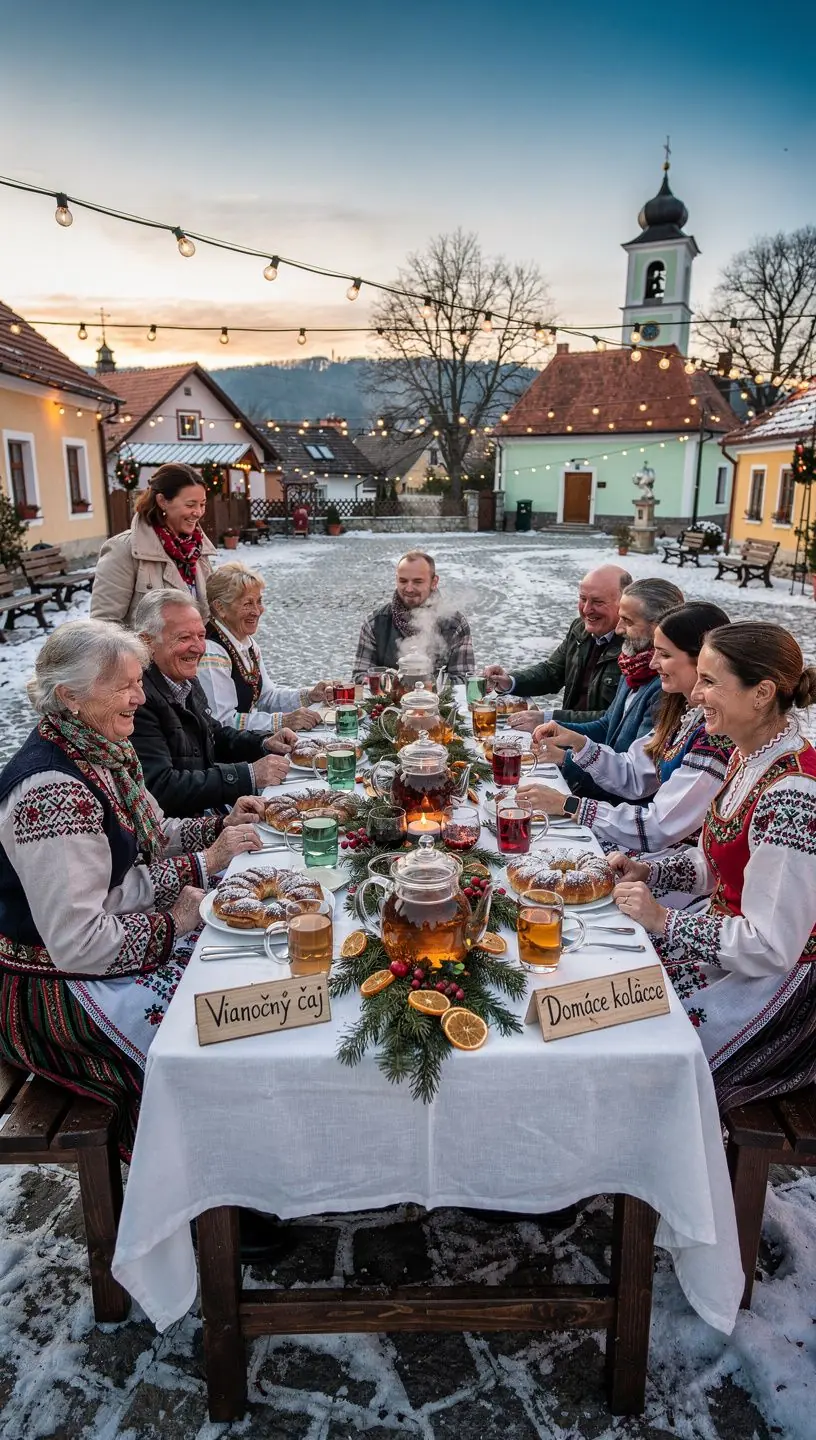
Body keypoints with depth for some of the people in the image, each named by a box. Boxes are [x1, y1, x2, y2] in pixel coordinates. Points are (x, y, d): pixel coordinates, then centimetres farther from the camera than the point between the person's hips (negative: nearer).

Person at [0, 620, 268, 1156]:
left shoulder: (103, 750, 0)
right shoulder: (52, 791, -30)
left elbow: (143, 840, 13)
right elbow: (78, 942, -29)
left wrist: (219, 828, -4)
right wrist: (197, 873, -20)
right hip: (60, 984, -9)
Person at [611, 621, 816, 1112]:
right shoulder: (749, 754, -1)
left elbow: (771, 946, -27)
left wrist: (663, 921, -22)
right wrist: (648, 872, -2)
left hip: (768, 975, -8)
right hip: (725, 934, 8)